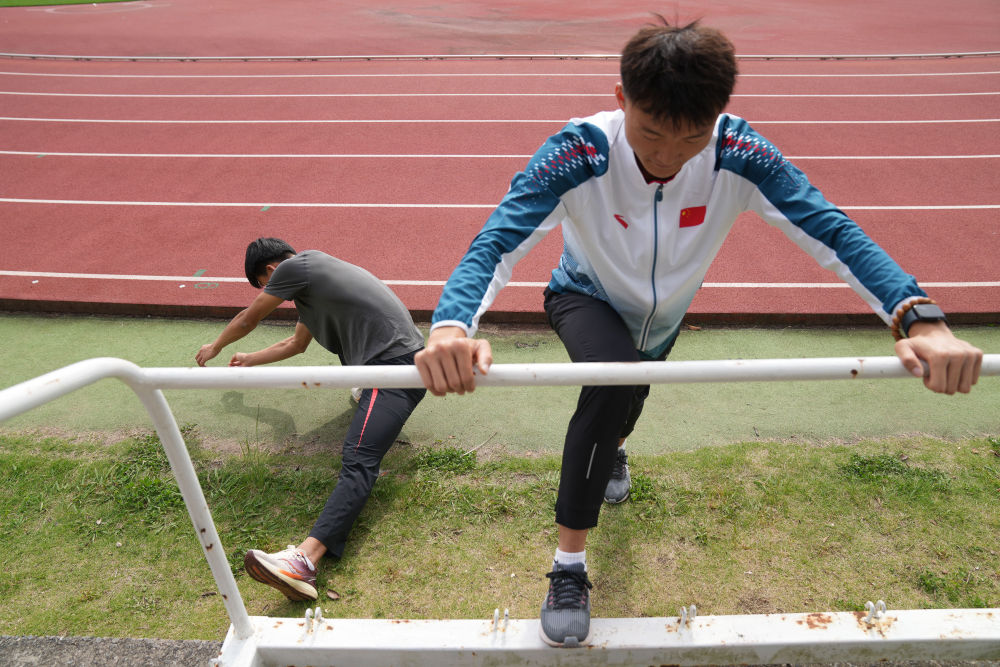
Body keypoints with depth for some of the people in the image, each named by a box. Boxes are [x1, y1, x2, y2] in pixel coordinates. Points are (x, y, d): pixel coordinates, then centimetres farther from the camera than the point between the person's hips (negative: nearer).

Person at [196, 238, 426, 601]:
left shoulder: (295, 265, -2)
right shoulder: (309, 281, 27)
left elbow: (248, 318, 11)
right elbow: (296, 344, 41)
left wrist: (215, 347, 30)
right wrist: (251, 360, 52)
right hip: (400, 357, 11)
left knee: (358, 462, -29)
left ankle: (305, 559, -42)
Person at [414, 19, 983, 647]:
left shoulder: (738, 154, -32)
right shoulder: (578, 152, -38)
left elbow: (831, 230, -36)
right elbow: (498, 241, -47)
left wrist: (920, 318, -52)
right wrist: (452, 326, -67)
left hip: (663, 314, 4)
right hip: (586, 298, -3)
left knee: (627, 395, 28)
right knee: (614, 381, -34)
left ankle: (611, 448, 70)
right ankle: (569, 565, -15)